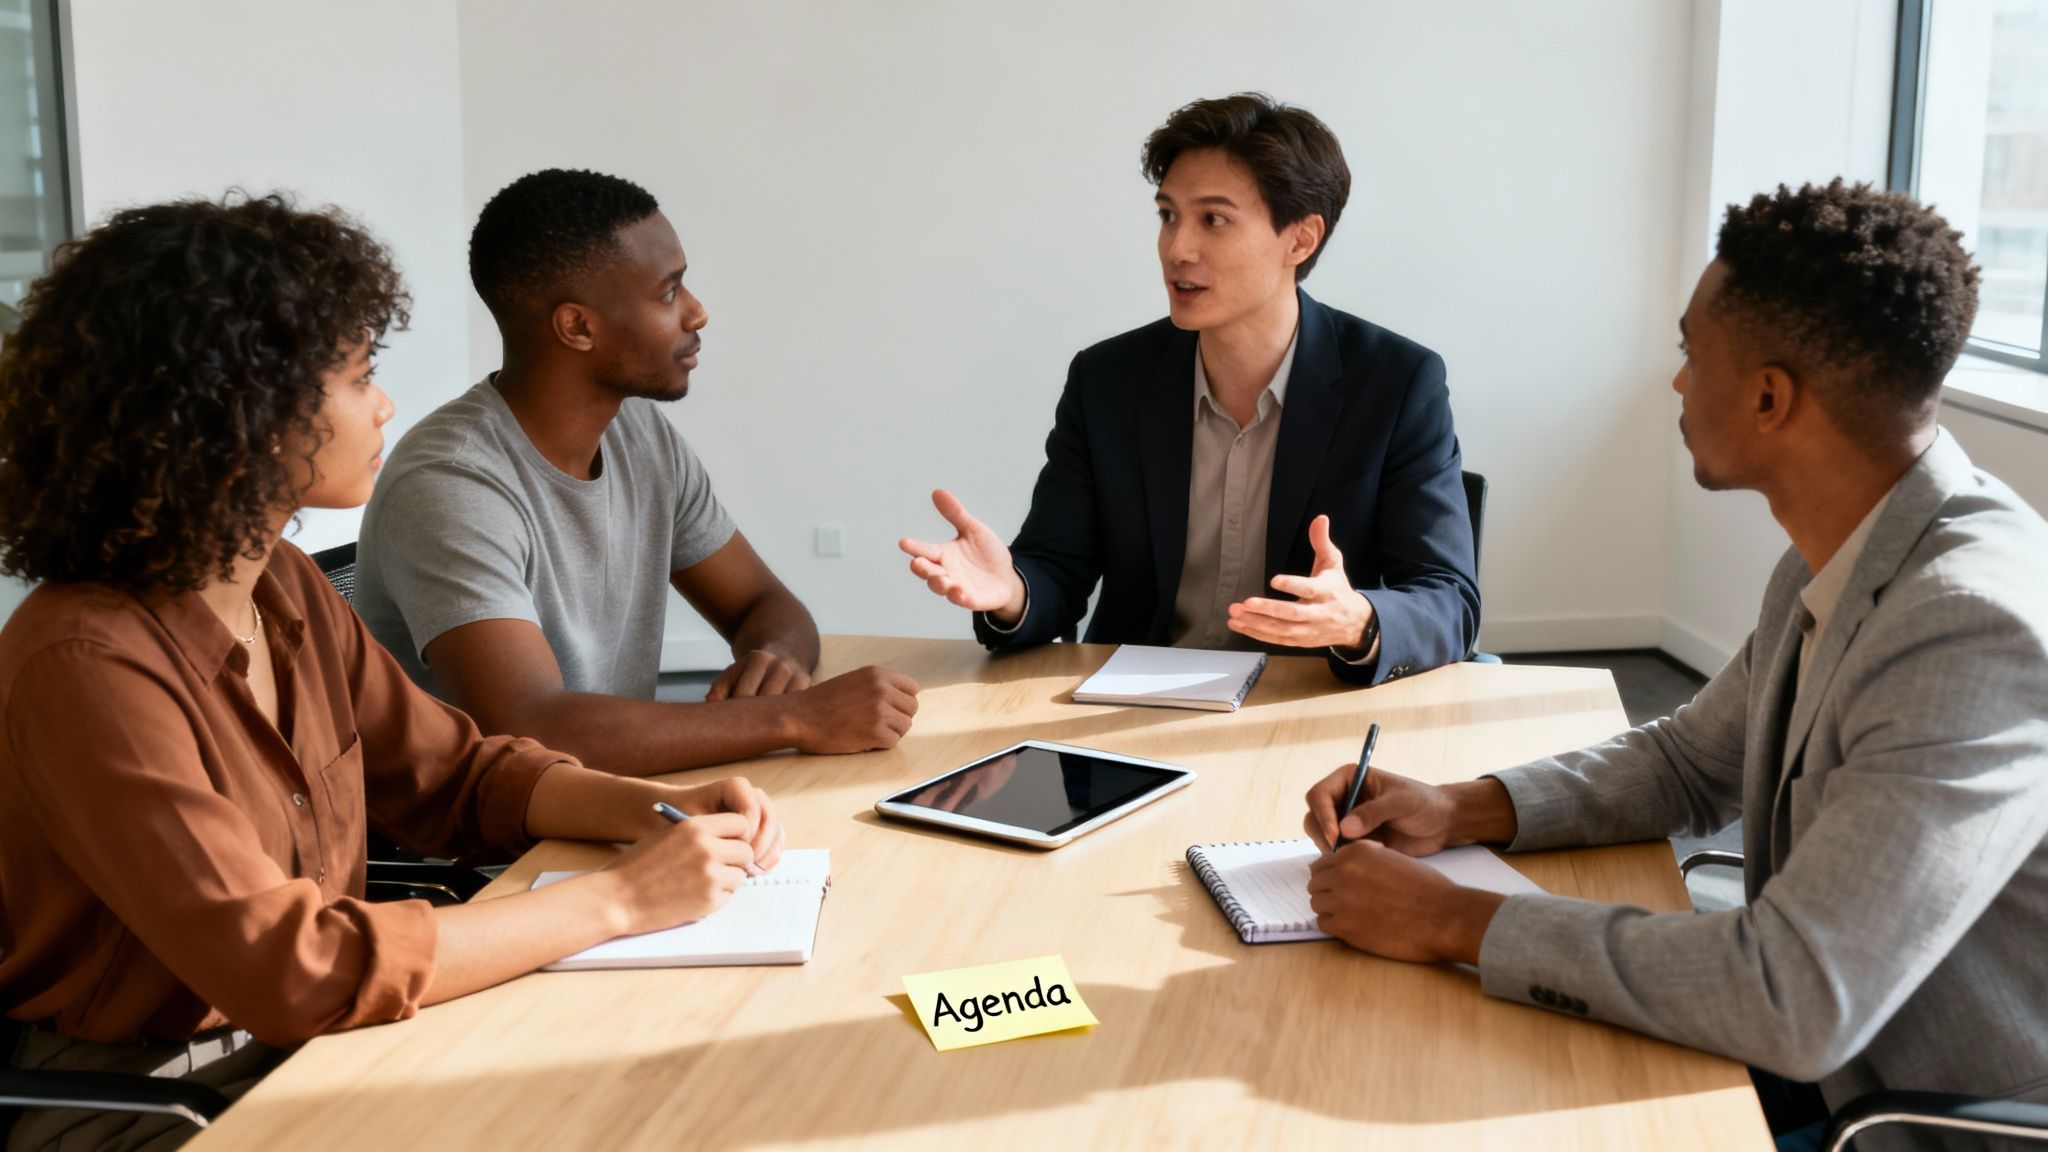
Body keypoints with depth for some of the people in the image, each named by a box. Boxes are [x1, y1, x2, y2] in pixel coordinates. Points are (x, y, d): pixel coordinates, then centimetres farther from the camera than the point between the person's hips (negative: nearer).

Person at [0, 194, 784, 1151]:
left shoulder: (287, 591, 2)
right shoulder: (90, 666, -24)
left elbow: (459, 773, 11)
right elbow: (287, 969, -28)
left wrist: (661, 810, -7)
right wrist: (617, 900, -24)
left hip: (300, 1044, 7)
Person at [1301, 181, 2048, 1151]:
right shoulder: (1840, 559, 2)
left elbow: (1801, 1001, -33)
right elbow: (1692, 761, 15)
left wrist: (1453, 920, -25)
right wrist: (1460, 811, -1)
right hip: (1822, 1066, 8)